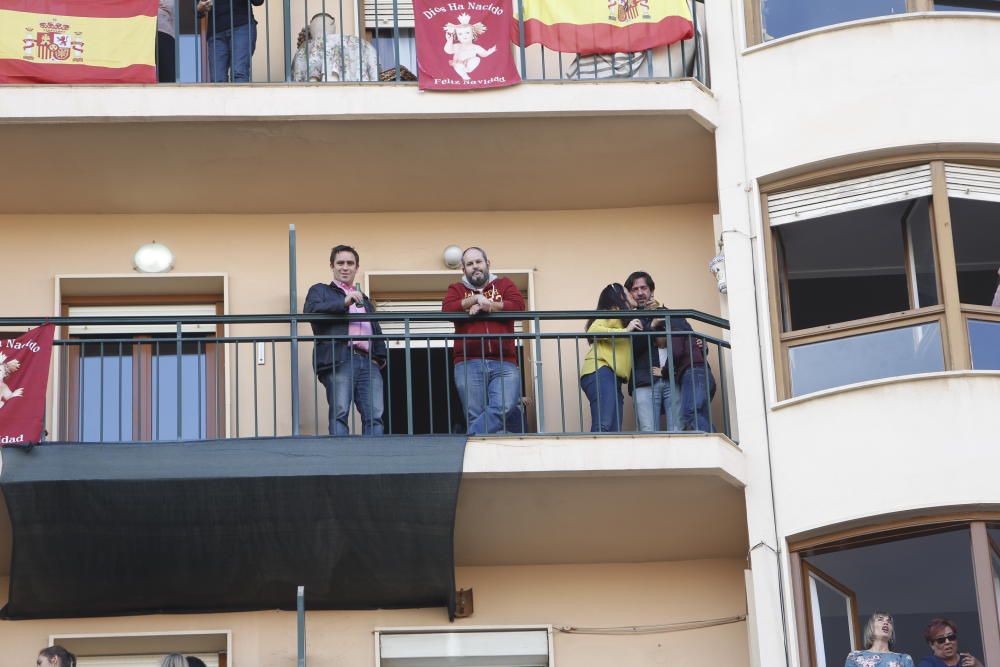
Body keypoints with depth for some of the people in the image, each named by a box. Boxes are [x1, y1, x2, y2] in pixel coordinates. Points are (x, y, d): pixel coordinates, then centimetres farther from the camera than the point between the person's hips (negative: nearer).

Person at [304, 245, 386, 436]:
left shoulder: (364, 300, 34)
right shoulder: (321, 291, 17)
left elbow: (377, 331, 29)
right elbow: (311, 310, -5)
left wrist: (380, 357, 10)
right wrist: (344, 302, -16)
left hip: (368, 363, 4)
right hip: (339, 361, -4)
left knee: (374, 415, -9)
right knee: (339, 413, -15)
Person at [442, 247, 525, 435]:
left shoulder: (504, 284, 20)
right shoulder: (456, 289, 22)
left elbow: (518, 305, 1)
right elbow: (447, 309, 1)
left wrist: (484, 306, -2)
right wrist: (475, 299, -4)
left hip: (504, 362, 0)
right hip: (469, 363, 0)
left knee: (504, 408, -22)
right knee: (475, 417, -9)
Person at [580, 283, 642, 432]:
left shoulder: (623, 318, 31)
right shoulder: (612, 313, 7)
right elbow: (593, 330, -11)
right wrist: (625, 330, -8)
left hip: (613, 377, 9)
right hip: (601, 372, -9)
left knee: (614, 431, -4)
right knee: (602, 427, -25)